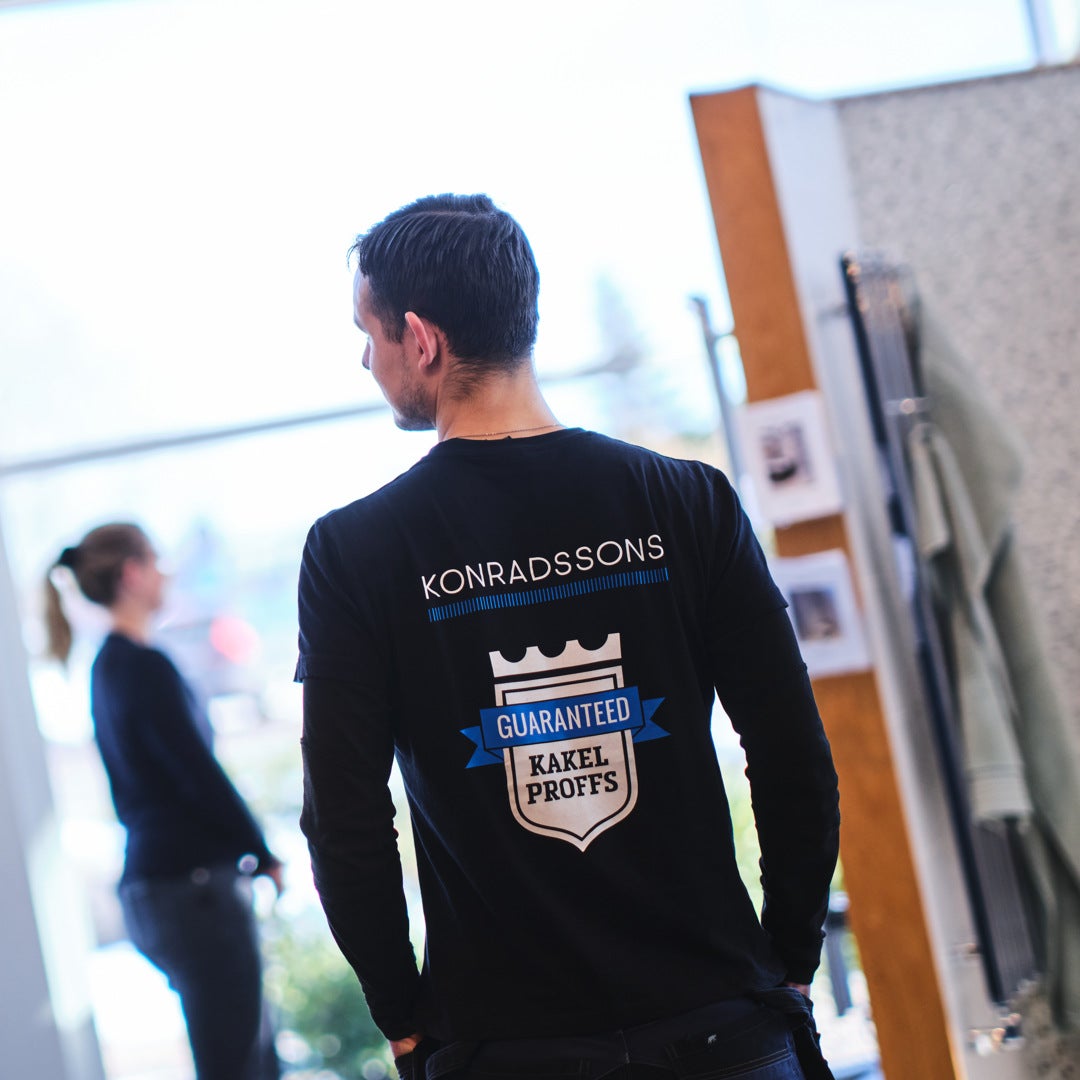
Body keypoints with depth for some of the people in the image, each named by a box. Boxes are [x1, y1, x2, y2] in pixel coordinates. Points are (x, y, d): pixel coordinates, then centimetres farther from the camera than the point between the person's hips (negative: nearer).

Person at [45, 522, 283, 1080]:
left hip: (150, 883, 10)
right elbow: (203, 777, -16)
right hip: (192, 882, -10)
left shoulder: (107, 667, 14)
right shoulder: (146, 667, -15)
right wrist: (264, 855, -3)